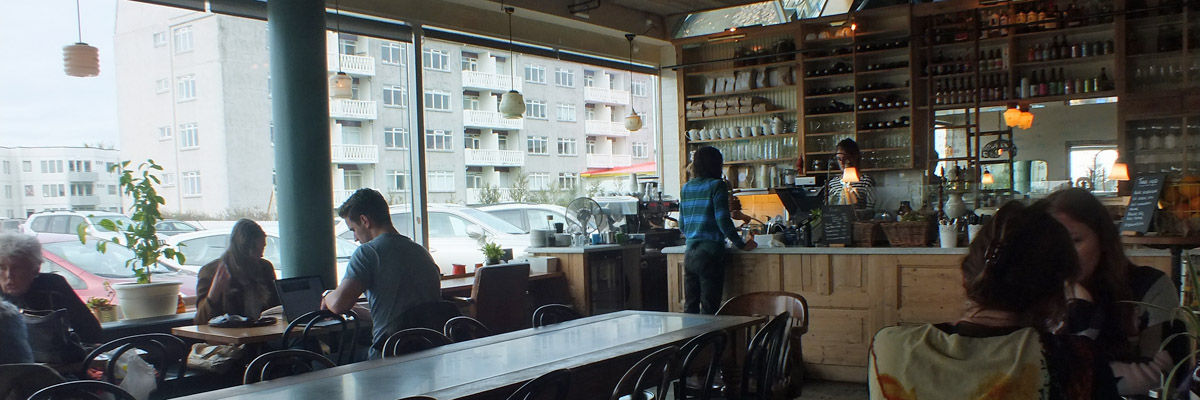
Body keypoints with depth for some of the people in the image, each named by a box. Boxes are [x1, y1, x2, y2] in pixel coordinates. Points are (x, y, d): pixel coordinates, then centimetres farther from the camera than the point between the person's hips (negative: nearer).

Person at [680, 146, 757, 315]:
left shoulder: (686, 188, 12)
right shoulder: (717, 185, -6)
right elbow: (723, 221, -13)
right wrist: (741, 244, -3)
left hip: (689, 254, 6)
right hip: (710, 254, -6)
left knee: (689, 308, 10)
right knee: (708, 309, -2)